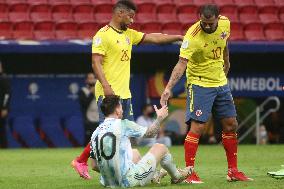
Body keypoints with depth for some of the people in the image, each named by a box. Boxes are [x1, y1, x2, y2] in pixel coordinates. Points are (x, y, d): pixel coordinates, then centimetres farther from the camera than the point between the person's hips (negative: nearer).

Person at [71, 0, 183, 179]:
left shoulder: (129, 34, 15)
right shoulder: (103, 35, -10)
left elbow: (153, 38, 20)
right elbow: (96, 62, -15)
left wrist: (177, 37, 14)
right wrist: (106, 86, -24)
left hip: (125, 93, 8)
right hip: (109, 93, -8)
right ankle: (81, 161, 2)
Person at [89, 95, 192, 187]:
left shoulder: (95, 133, 3)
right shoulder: (122, 125, -12)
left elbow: (94, 166, 7)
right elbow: (150, 133, 2)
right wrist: (160, 117, 21)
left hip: (108, 183, 7)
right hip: (128, 181, -6)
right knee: (160, 148, 13)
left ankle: (155, 176, 58)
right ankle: (176, 176, 40)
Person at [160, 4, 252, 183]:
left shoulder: (225, 23, -7)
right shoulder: (193, 36, -25)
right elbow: (182, 63, -32)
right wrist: (169, 88, -42)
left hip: (221, 82, 7)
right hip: (200, 84, -7)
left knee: (231, 125, 9)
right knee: (197, 127, -14)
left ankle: (233, 171, 20)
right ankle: (189, 173, -8)